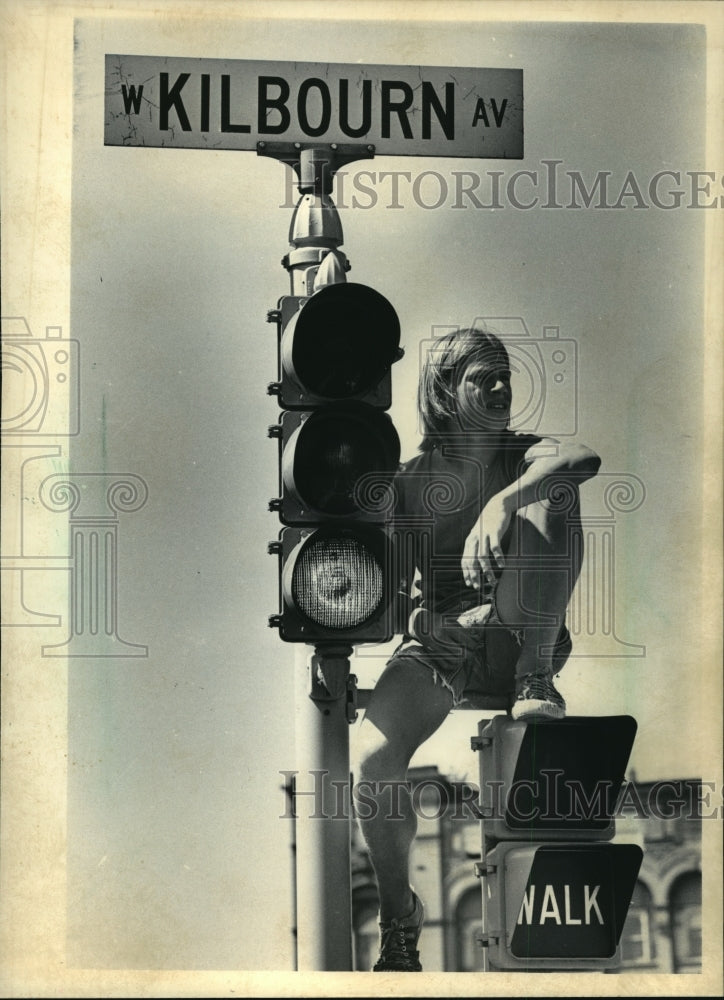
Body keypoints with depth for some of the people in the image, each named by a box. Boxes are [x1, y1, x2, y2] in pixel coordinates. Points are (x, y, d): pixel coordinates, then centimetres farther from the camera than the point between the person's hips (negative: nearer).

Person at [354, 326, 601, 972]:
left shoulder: (525, 458, 4)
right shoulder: (408, 483, 5)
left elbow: (585, 459, -22)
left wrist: (504, 501, -38)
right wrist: (423, 620, -20)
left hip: (518, 637, 0)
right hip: (440, 645, 0)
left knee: (546, 493, -21)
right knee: (374, 758, -29)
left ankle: (536, 682, -22)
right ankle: (399, 924, -5)